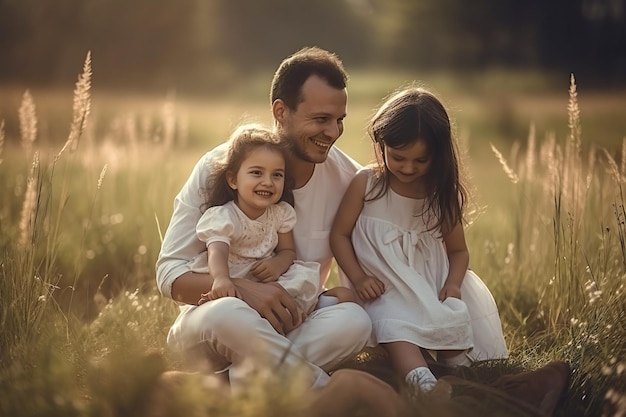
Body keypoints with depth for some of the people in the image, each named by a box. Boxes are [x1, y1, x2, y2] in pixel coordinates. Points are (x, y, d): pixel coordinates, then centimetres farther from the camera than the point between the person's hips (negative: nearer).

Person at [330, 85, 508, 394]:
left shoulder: (443, 193, 4)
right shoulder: (366, 183, -2)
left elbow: (458, 250, 11)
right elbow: (339, 234, 1)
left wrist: (453, 283, -10)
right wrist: (358, 278, -13)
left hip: (433, 288, 5)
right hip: (385, 291, -5)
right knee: (394, 327, -34)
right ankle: (424, 385, -53)